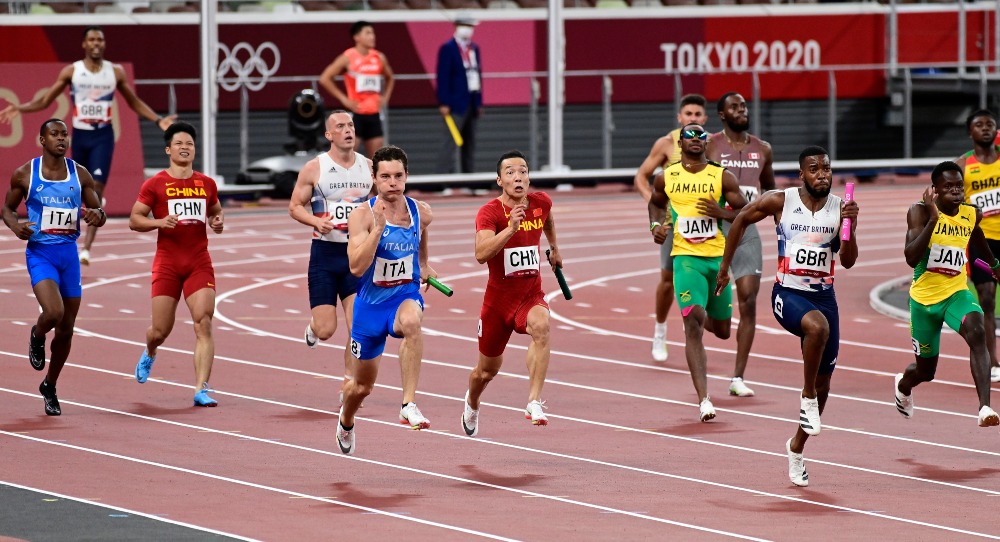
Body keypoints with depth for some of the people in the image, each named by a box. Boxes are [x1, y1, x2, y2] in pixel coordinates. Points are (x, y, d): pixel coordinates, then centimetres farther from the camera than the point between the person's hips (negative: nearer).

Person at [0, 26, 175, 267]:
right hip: (80, 136, 1)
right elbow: (45, 100, 4)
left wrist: (158, 120, 3)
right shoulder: (71, 72, 1)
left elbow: (134, 102, 14)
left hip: (103, 136, -1)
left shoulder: (116, 72, 3)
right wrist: (20, 109, -11)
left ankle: (87, 248, -18)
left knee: (97, 188, -14)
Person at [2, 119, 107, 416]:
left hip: (69, 254, 3)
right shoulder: (25, 174, -2)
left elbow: (99, 214, 9)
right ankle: (37, 336, 12)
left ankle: (49, 386, 27)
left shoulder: (81, 175, 3)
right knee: (53, 313, -26)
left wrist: (96, 215, -16)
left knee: (66, 328, 7)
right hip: (40, 253, -3)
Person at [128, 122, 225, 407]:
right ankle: (149, 354, 43)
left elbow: (216, 211, 24)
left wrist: (218, 221, 1)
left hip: (199, 264, 2)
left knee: (204, 324, -14)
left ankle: (201, 390, -16)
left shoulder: (207, 184, 9)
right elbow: (134, 220, 0)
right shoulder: (154, 185, -1)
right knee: (161, 330, 4)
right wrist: (160, 222, -18)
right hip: (167, 265, -2)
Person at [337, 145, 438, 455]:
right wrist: (379, 226, -34)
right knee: (363, 386, 14)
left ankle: (409, 406, -41)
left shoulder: (421, 213, -4)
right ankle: (346, 423, 51)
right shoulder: (362, 215, -16)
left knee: (411, 321, -40)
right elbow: (357, 267, -27)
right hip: (371, 301, -1)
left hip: (406, 295, 1)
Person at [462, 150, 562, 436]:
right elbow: (481, 254, -35)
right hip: (499, 298, -2)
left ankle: (534, 402, -38)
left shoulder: (541, 203, -3)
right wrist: (510, 228, -45)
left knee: (541, 326, -35)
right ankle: (472, 404, 50)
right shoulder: (489, 212, -18)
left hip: (531, 294, 2)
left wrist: (554, 247, 36)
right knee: (488, 369, 15)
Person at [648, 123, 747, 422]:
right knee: (694, 320, -20)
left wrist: (721, 212, -15)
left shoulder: (722, 177, 1)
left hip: (718, 257, 2)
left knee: (722, 330, 12)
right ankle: (703, 399, -22)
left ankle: (701, 318, 53)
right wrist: (655, 224, 4)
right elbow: (656, 203, 24)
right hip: (685, 257, -2)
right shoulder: (667, 178, 4)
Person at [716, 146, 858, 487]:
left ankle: (796, 447, 29)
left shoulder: (840, 209, -2)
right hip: (788, 292, -4)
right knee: (817, 326, -38)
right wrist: (725, 266, 11)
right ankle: (807, 398, -18)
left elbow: (849, 261, -9)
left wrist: (849, 225, -25)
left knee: (823, 383, 8)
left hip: (824, 295, 4)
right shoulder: (780, 202, -6)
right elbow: (742, 220, 9)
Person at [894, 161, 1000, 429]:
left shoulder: (972, 214, -2)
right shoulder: (920, 212, -17)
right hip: (925, 297, -2)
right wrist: (933, 219, -35)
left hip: (956, 293, 2)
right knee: (926, 370, 12)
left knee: (977, 332, -31)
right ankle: (904, 384, 52)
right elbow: (911, 258, -29)